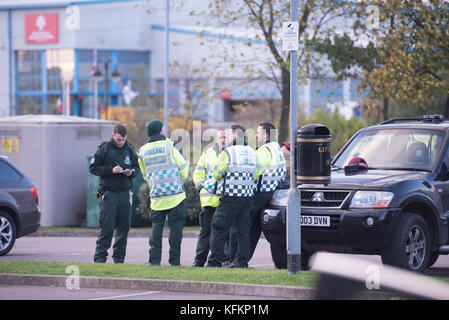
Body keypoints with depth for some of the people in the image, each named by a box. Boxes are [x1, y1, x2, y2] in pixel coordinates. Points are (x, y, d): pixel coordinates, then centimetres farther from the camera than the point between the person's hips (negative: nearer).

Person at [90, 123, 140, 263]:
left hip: (125, 193, 4)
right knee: (107, 227, -8)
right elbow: (93, 167, -2)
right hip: (108, 193, -4)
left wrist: (131, 172, -4)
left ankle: (119, 257, 13)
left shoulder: (130, 149, 12)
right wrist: (111, 170, -14)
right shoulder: (104, 149, -1)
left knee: (123, 227, 5)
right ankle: (100, 257, -4)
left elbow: (136, 168, 19)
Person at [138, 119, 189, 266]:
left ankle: (154, 260, 2)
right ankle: (175, 260, -1)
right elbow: (183, 170, -3)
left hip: (156, 197, 4)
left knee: (157, 227, 8)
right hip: (175, 195, -3)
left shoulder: (143, 151, 8)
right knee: (176, 227, 1)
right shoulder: (169, 146, -5)